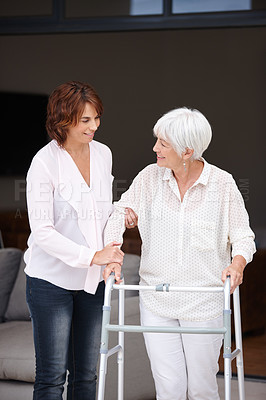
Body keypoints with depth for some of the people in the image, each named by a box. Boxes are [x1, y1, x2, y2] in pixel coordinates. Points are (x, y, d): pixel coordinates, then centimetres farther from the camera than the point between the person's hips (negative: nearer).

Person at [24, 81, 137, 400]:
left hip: (92, 278, 6)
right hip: (51, 280, -6)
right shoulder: (44, 163, -15)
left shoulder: (103, 154, 4)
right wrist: (91, 256, -25)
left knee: (86, 373, 13)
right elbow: (42, 231, -18)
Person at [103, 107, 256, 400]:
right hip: (156, 301, 2)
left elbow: (243, 236, -1)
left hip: (203, 303, -1)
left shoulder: (222, 184, -7)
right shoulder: (150, 177, -2)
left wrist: (237, 264, -22)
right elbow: (121, 213, 4)